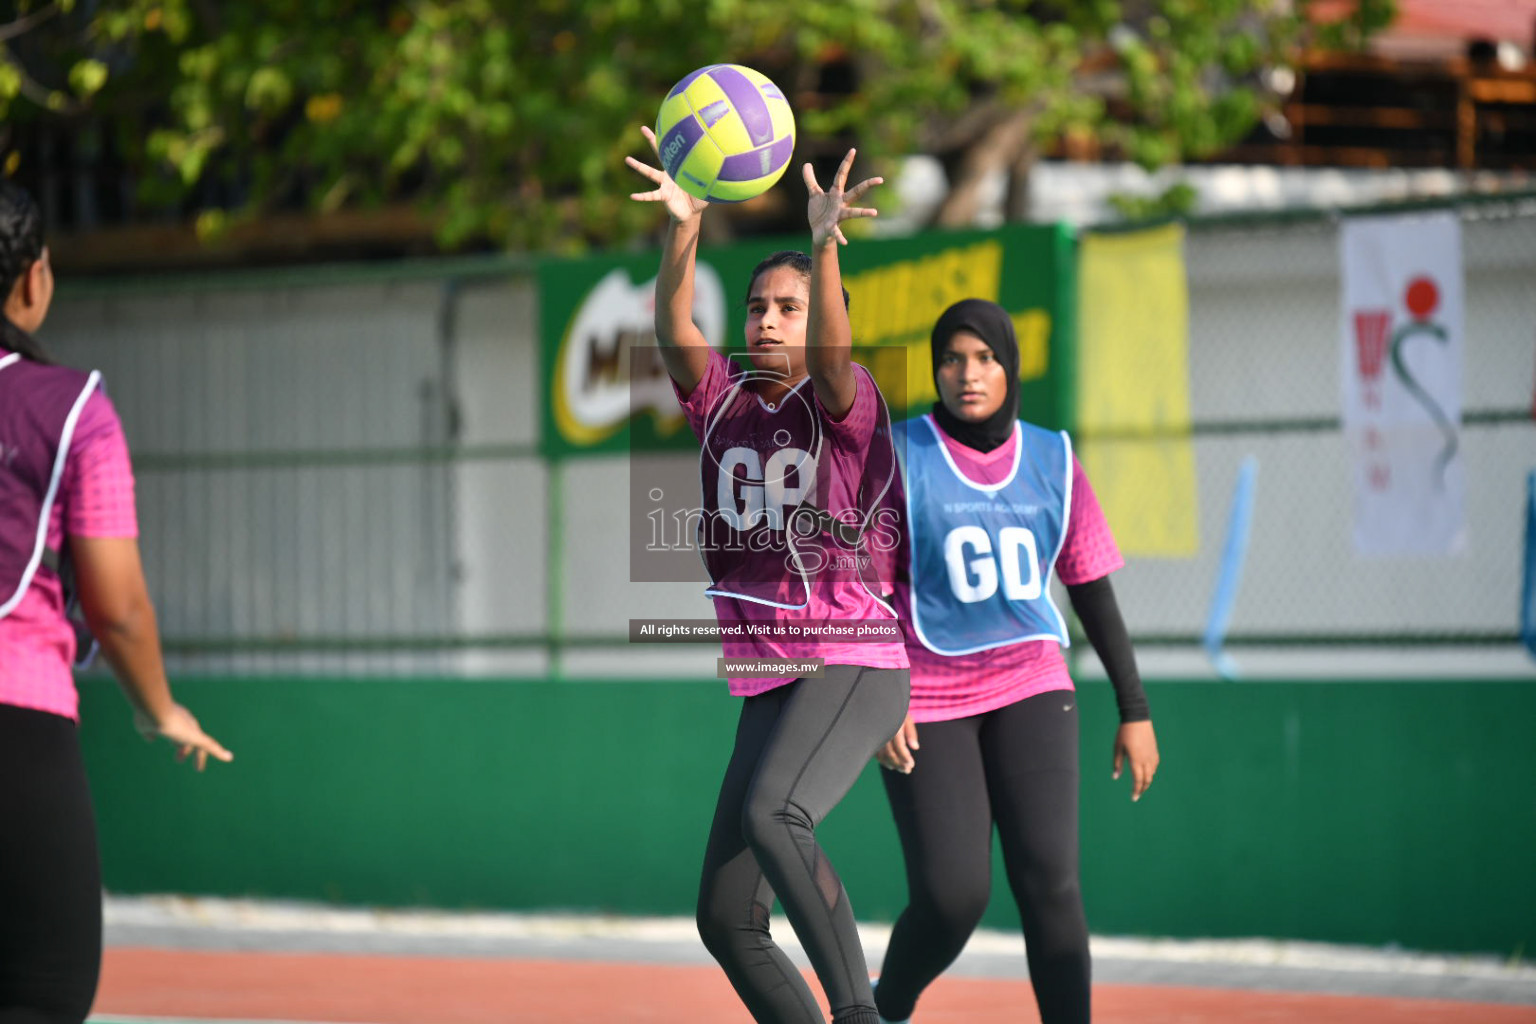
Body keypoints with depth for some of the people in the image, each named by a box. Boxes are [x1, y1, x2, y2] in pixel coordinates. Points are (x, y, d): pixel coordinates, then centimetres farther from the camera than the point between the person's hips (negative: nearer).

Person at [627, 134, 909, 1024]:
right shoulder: (724, 403, 12)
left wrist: (824, 244, -40)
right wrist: (684, 231, -24)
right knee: (727, 922, 5)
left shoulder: (846, 404, -1)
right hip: (769, 691, 7)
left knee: (771, 816, -35)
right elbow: (675, 332, -6)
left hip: (854, 670, -7)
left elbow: (832, 353, -24)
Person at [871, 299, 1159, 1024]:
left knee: (1050, 882, -13)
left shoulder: (1053, 462, 6)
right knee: (952, 895, -10)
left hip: (1030, 691, 3)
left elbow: (1094, 594, 11)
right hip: (925, 702, -3)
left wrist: (1134, 711, 8)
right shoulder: (900, 459, -3)